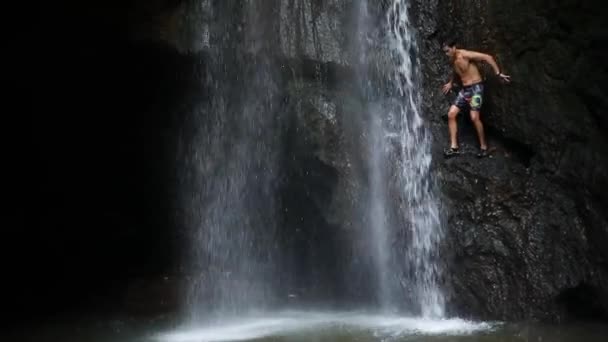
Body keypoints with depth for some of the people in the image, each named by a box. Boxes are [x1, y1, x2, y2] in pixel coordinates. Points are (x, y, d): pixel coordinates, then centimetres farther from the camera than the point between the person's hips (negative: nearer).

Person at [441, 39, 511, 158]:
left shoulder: (465, 55, -16)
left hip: (476, 88, -8)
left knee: (474, 117, -17)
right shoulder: (453, 60, 8)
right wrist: (451, 83, 43)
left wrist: (498, 73, -22)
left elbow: (488, 57, -19)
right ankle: (454, 147, 0)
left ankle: (484, 147, -3)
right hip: (464, 89, 8)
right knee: (451, 114, -3)